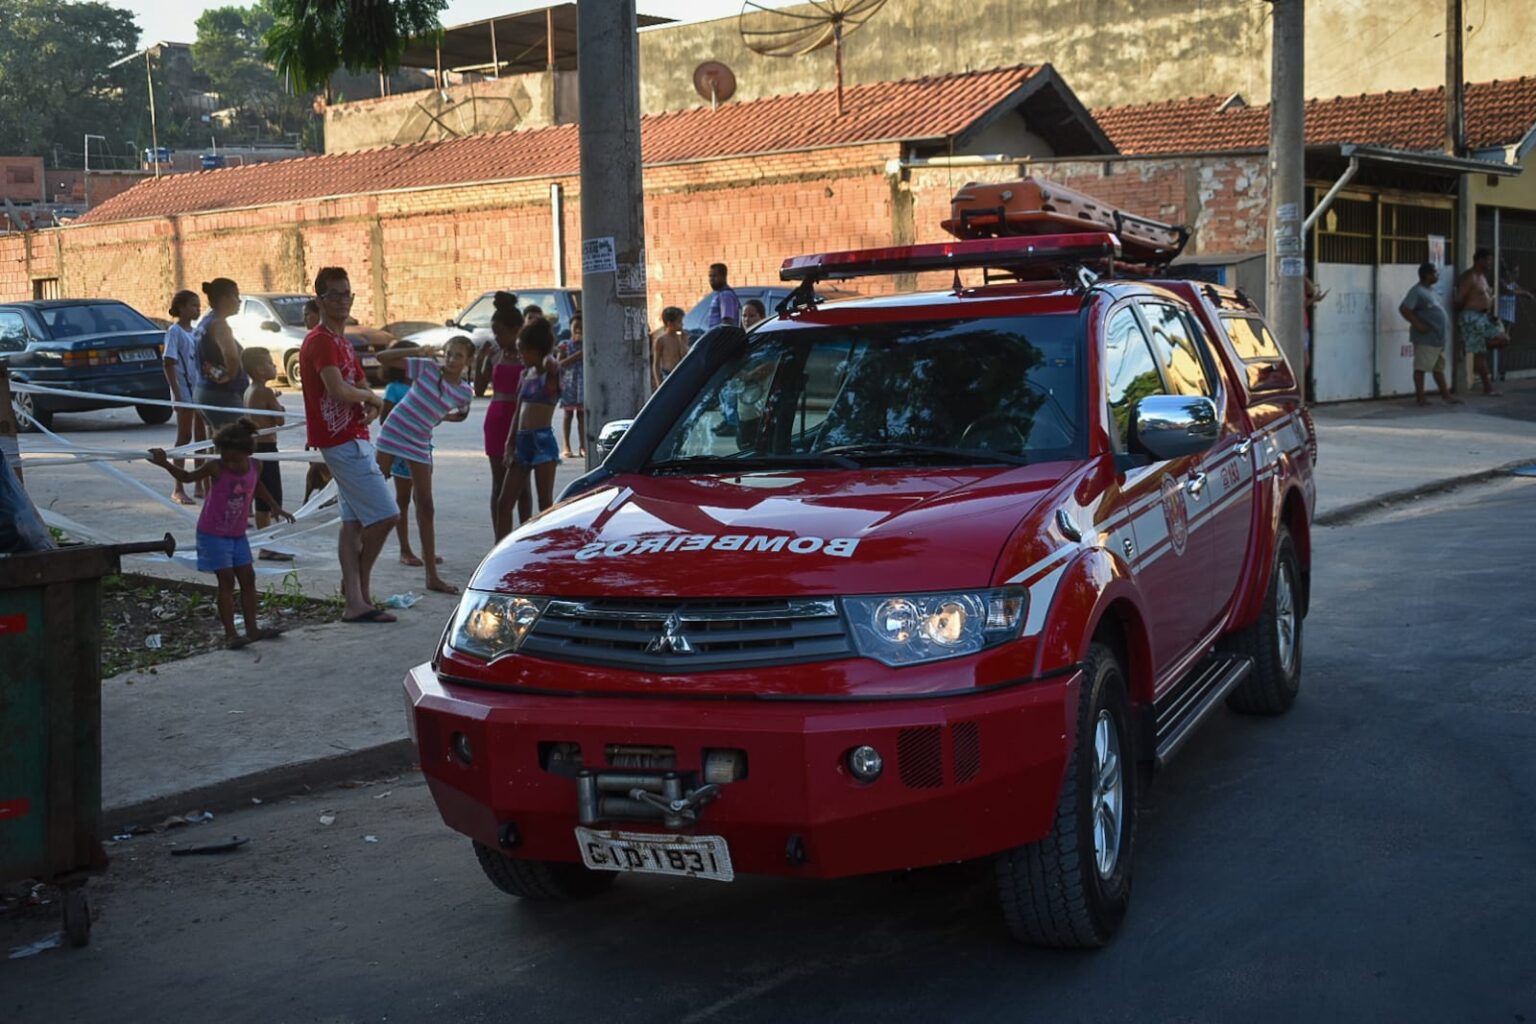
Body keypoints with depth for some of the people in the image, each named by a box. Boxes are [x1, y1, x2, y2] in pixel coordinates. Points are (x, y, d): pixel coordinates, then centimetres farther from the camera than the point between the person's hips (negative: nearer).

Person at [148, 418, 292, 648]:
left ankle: (252, 628, 15)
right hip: (213, 533, -5)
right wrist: (165, 464, -17)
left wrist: (276, 507, 18)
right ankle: (230, 633, -5)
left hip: (237, 534, 5)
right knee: (227, 580, -7)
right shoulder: (216, 468, -18)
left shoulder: (255, 467, -6)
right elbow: (187, 477, -4)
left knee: (248, 578, 7)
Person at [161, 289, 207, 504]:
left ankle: (199, 486, 16)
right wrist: (177, 394, -18)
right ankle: (178, 489, 2)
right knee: (184, 437, -3)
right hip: (185, 390, -7)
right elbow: (169, 365, -13)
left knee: (201, 437, 9)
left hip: (199, 390, 7)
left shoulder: (195, 332, 12)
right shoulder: (175, 331, -9)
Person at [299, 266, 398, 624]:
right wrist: (371, 398, -6)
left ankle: (355, 602, 9)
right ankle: (359, 586, 5)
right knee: (384, 514, -10)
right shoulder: (320, 341, -13)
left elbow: (362, 386, 19)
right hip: (343, 442, -10)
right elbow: (339, 390, -25)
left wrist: (370, 407, -4)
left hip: (354, 439, 10)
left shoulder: (343, 342, 19)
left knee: (355, 521, 8)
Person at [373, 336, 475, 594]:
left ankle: (432, 575, 9)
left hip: (419, 445, 2)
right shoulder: (426, 368, -6)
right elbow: (383, 358, -9)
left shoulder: (465, 392, 0)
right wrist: (416, 351, -15)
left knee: (426, 507, 5)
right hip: (392, 435, -2)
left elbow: (461, 414, 22)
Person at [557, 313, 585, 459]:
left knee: (582, 414, 2)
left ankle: (582, 447, 6)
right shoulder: (564, 345, 3)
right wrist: (578, 355, -14)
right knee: (567, 414, 1)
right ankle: (566, 448, 3)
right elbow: (560, 363, -6)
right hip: (568, 383, -1)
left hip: (583, 383, 1)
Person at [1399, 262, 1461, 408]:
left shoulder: (1430, 290, 14)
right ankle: (1421, 398, -1)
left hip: (1438, 336, 10)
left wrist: (1446, 325, 15)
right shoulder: (1417, 291, -15)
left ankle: (1445, 394, 24)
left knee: (1439, 367, 16)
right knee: (1421, 367, -4)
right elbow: (1403, 308, -23)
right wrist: (1417, 324, -22)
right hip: (1425, 337, -10)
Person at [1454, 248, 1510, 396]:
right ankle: (1487, 387, -3)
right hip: (1472, 317, -10)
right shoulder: (1469, 277, -14)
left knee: (1503, 339, 0)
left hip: (1484, 317, 10)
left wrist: (1492, 314, 12)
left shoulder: (1482, 276, 17)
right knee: (1479, 353, -6)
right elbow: (1460, 299, -16)